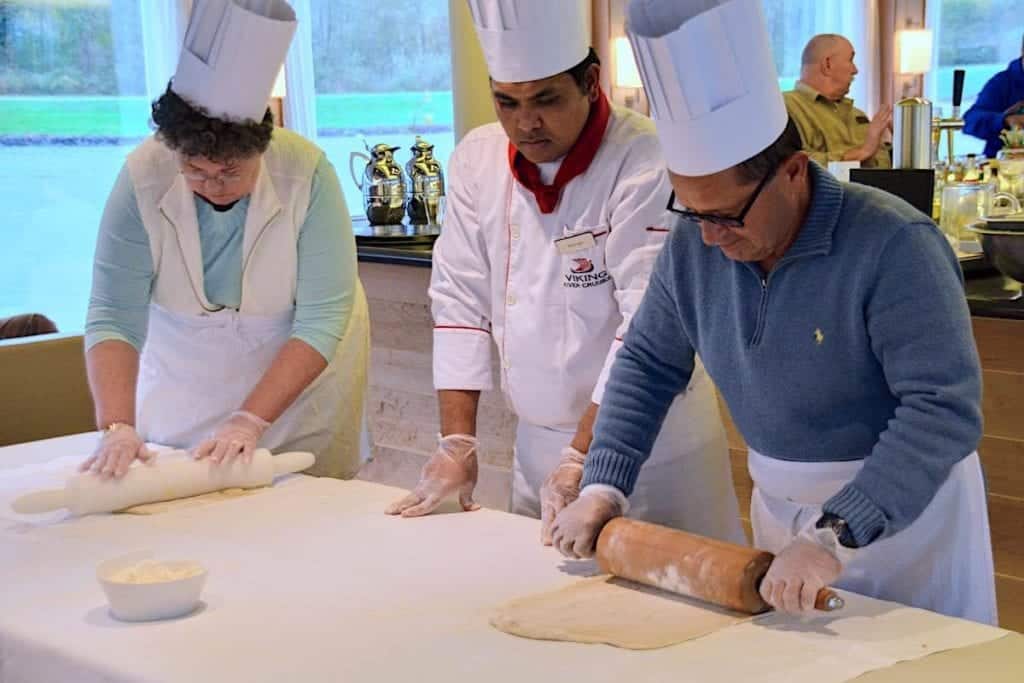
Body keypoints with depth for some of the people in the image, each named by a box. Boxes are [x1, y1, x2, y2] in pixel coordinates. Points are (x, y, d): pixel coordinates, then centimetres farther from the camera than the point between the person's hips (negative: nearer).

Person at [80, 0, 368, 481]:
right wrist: (117, 427, -36)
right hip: (186, 367, 2)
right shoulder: (142, 177, -22)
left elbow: (322, 320, -25)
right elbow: (113, 316, -23)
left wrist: (252, 420, -31)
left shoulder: (307, 173, -26)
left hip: (302, 365, -1)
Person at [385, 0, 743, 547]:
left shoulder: (645, 160, -18)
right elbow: (460, 302, 2)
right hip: (538, 441, 5)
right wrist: (458, 442, -3)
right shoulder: (477, 160, 0)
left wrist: (582, 458, -24)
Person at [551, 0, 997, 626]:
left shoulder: (893, 246, -27)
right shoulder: (693, 246, -7)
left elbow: (945, 407, -32)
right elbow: (647, 364, 5)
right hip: (779, 506, 5)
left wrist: (833, 534, -39)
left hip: (906, 506, -5)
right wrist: (604, 486, -6)